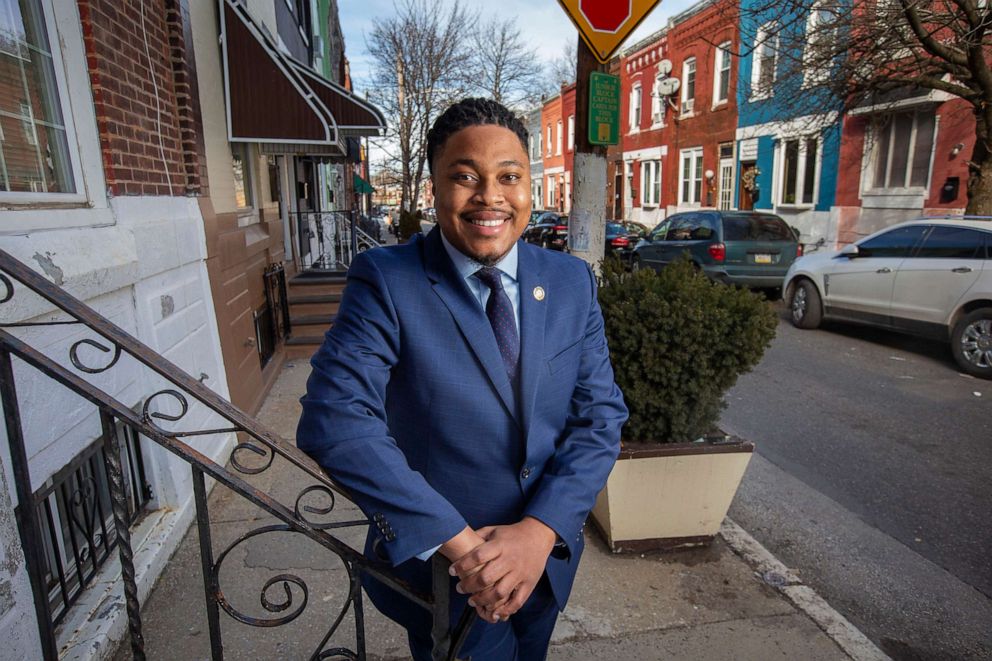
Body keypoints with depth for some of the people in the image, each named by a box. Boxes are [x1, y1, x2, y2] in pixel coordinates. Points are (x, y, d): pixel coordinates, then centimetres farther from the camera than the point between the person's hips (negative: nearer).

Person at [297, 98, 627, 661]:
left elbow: (601, 414, -7)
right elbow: (335, 418, -26)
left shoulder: (573, 281, -6)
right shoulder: (385, 280, -18)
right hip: (441, 566, -4)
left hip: (547, 554, 4)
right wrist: (460, 542, -27)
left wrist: (541, 529, -20)